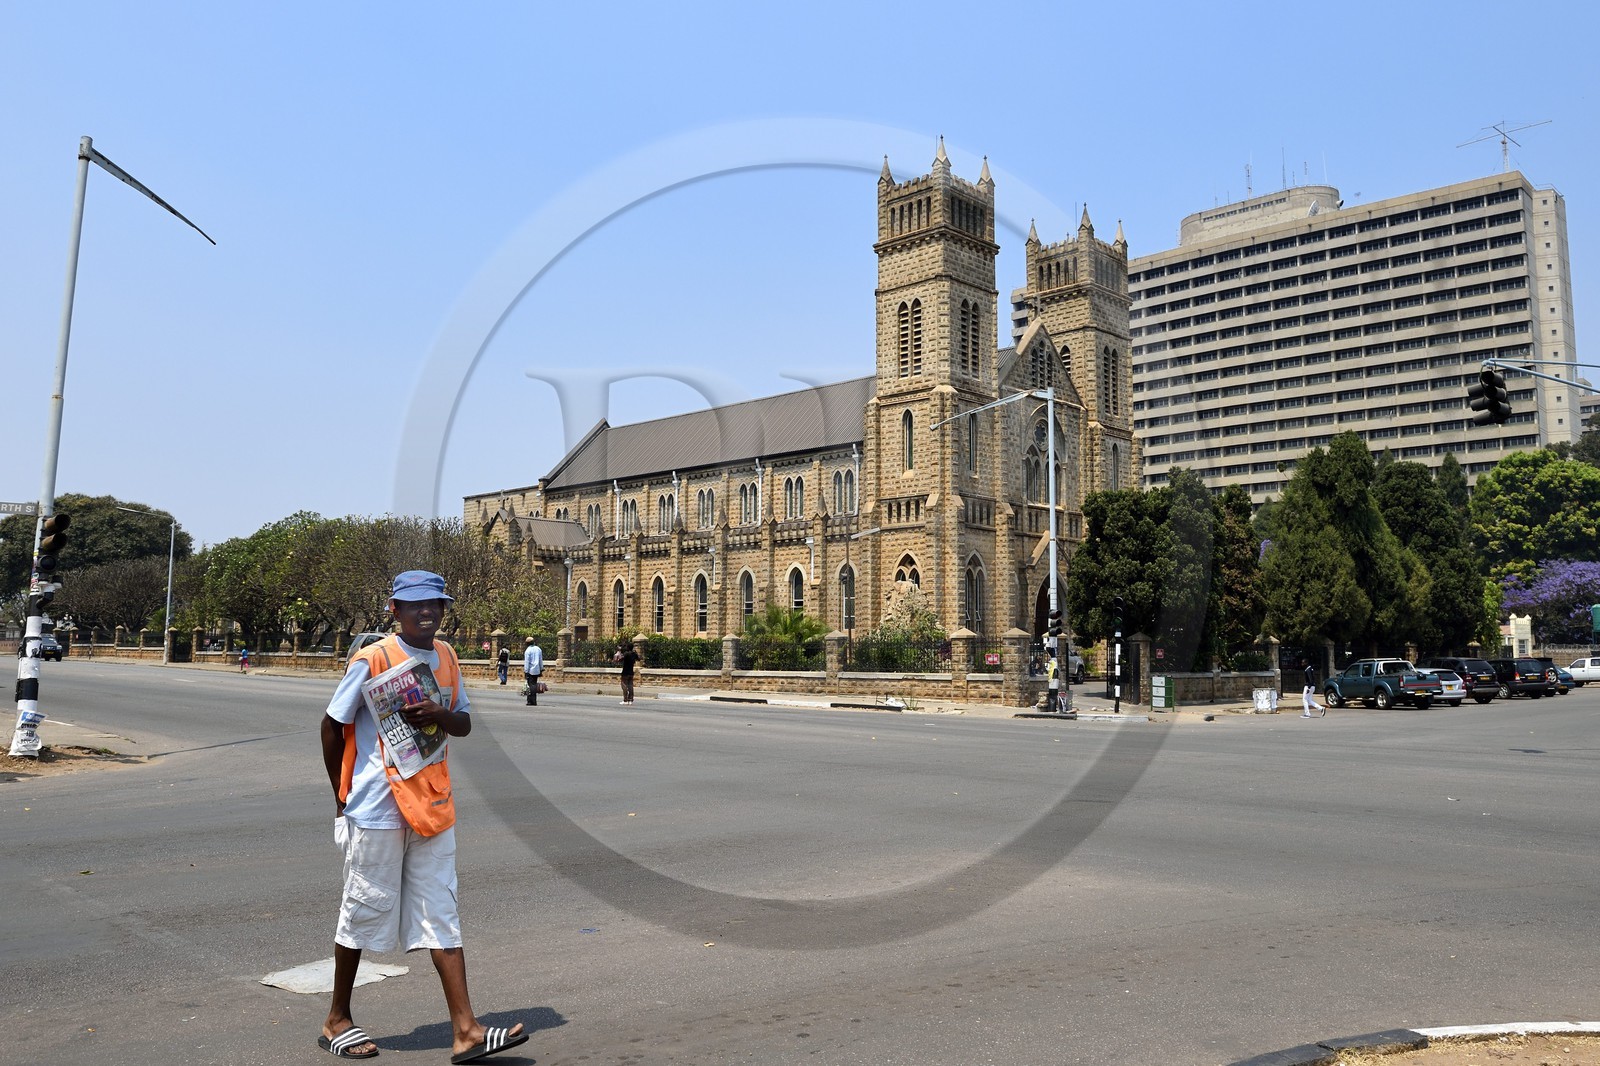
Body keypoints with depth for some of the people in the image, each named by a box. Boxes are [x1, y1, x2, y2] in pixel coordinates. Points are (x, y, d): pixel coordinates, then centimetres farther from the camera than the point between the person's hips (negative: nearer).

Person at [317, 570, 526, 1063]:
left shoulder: (446, 657, 6)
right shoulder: (373, 658, -12)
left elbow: (464, 723, 11)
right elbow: (332, 725, -6)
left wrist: (441, 714, -13)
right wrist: (344, 798, -2)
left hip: (433, 807, 5)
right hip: (377, 810, -5)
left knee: (442, 914, 4)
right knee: (365, 910, 8)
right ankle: (337, 1021, 28)